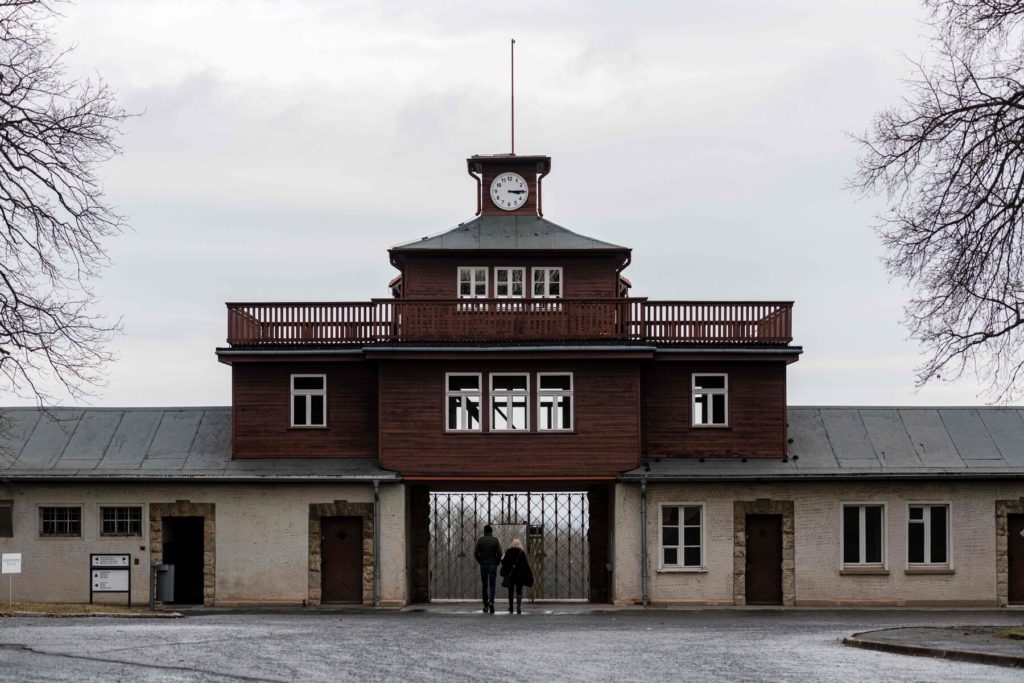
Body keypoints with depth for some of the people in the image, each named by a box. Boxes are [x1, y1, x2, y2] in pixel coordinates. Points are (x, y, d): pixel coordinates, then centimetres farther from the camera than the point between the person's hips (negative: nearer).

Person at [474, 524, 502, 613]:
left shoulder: (480, 540, 1)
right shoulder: (495, 540, -2)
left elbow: (476, 553, -4)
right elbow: (499, 553, -9)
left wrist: (480, 562, 7)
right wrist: (497, 562, 5)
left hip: (483, 565, 1)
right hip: (493, 565, -1)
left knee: (485, 586, 10)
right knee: (492, 585, 0)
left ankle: (485, 605, 11)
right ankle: (491, 601, -21)